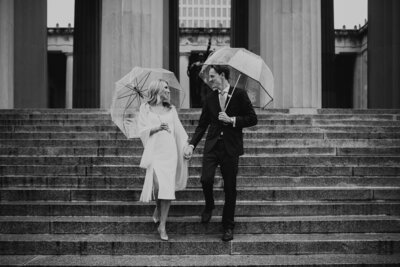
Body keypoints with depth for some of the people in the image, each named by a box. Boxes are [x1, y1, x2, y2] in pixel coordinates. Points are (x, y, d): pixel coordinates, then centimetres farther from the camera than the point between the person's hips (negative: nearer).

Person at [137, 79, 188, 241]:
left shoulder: (171, 109, 15)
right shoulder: (145, 108, 7)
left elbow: (179, 130, 11)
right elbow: (142, 130, 3)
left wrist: (186, 146, 1)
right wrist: (156, 128, -12)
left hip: (170, 151, 2)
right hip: (154, 151, -2)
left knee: (168, 188, -6)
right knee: (157, 184, -14)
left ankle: (162, 226, 1)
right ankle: (158, 208, 21)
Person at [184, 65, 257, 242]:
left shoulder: (239, 94, -2)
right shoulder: (210, 98, 9)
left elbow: (253, 119, -2)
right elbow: (202, 125, 11)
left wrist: (231, 120, -13)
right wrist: (191, 144, 0)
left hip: (231, 147, -2)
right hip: (212, 145, 3)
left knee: (230, 188, 3)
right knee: (206, 179, -15)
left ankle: (228, 226, 17)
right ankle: (209, 205, 18)